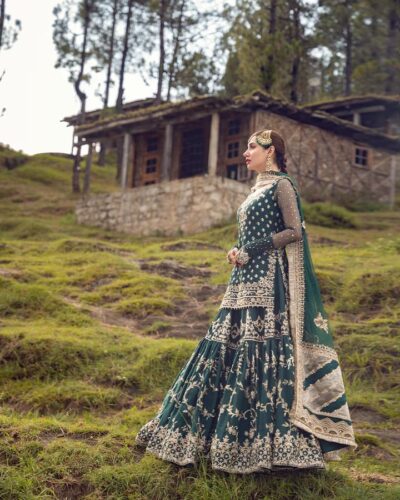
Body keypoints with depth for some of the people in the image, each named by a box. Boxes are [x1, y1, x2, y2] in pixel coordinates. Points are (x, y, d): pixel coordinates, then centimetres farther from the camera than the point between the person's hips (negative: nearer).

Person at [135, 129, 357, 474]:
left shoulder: (281, 184, -5)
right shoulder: (258, 189, 21)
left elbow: (294, 231, -12)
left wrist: (251, 250, -14)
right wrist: (237, 250, 5)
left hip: (267, 279, -9)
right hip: (246, 279, 9)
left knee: (261, 348, -11)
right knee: (228, 345, 7)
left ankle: (263, 442, -4)